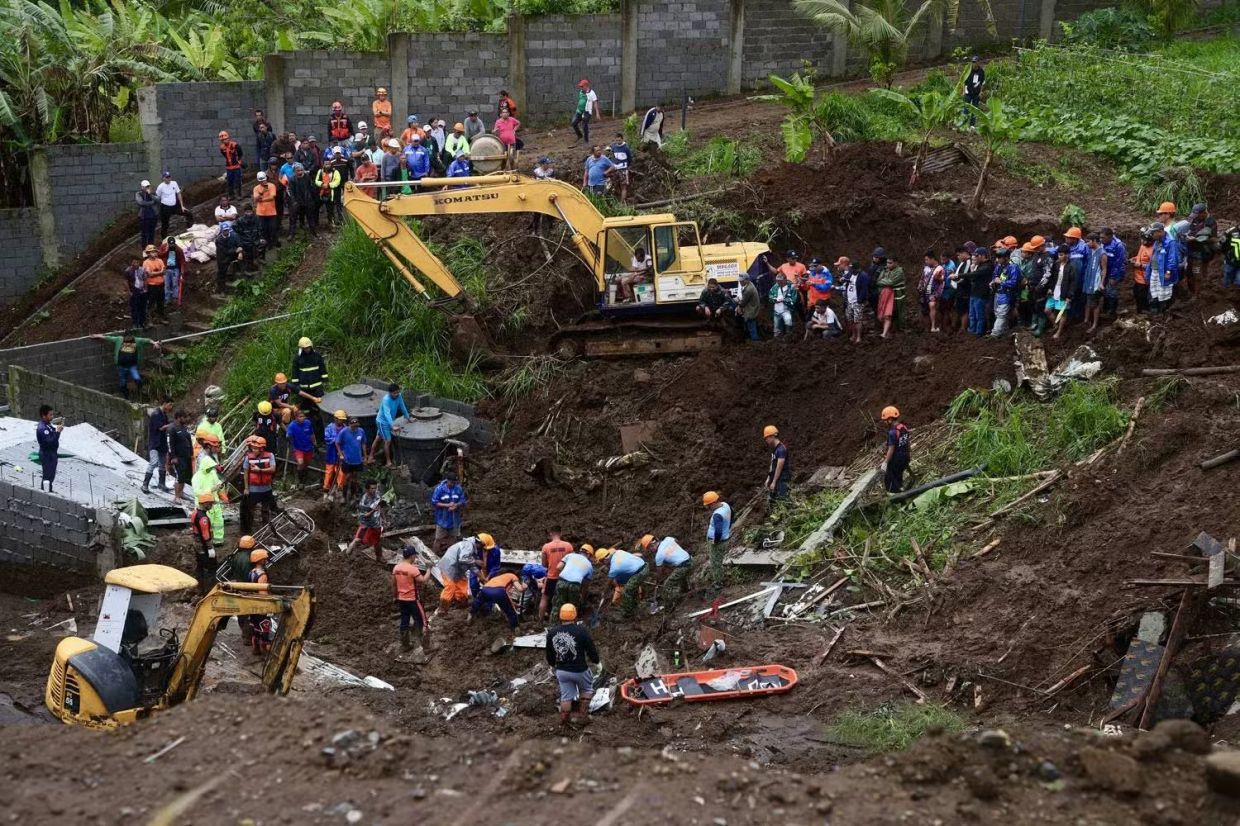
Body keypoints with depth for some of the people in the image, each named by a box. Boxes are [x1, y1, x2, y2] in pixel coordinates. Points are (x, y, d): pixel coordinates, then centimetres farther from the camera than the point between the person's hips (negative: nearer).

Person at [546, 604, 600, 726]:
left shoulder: (551, 633, -4)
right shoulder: (581, 631, -17)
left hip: (561, 671, 3)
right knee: (587, 689, 23)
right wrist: (594, 659, 14)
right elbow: (592, 651, -9)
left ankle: (564, 720, 22)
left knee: (566, 696, 18)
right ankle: (583, 714, 19)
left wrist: (553, 664, 28)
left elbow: (549, 656, 7)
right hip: (579, 670, -3)